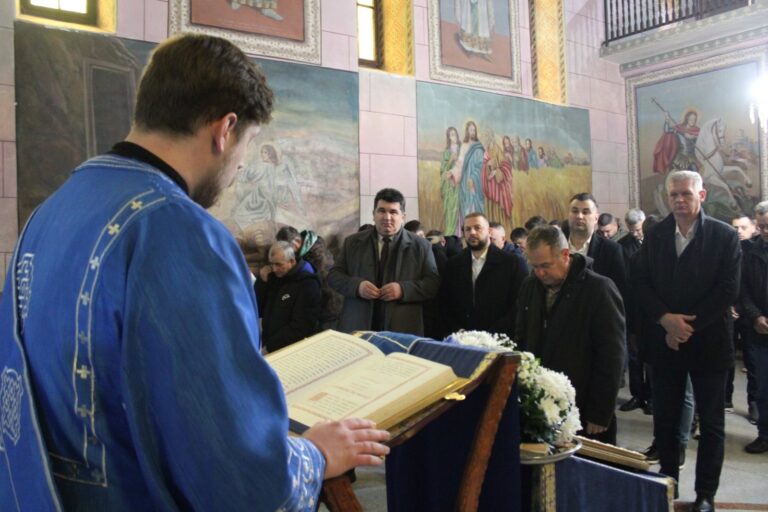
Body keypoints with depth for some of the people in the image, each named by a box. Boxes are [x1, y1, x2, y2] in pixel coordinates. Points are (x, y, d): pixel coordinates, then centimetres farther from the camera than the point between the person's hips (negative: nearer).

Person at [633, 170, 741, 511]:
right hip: (664, 340, 3)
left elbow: (728, 290, -11)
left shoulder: (724, 236, -5)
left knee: (711, 422, 8)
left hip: (708, 341, -3)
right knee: (665, 419, 11)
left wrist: (689, 326, -15)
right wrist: (665, 318, -15)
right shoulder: (655, 237, 5)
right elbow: (640, 282, 0)